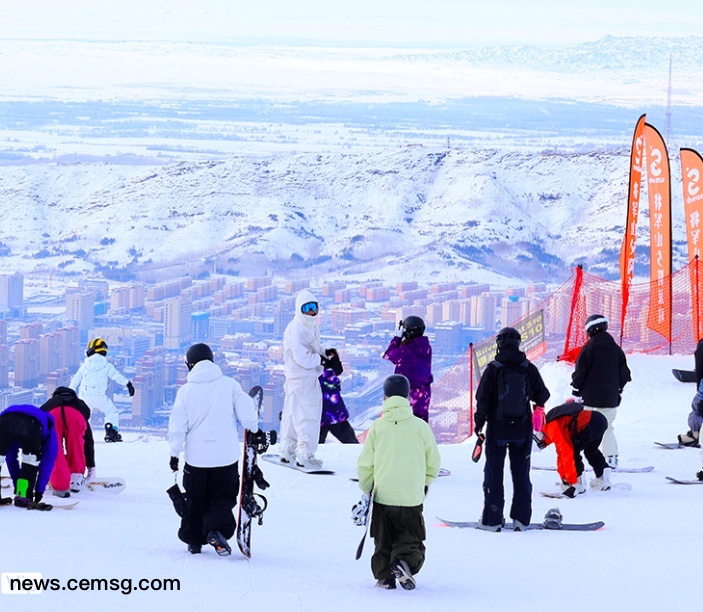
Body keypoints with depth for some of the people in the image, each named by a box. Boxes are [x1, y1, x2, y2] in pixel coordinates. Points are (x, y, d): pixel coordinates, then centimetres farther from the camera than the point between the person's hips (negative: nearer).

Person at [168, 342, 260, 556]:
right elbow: (246, 413, -2)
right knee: (223, 498, 8)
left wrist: (174, 453, 7)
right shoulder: (229, 385, -3)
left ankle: (193, 539, 19)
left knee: (196, 501, 16)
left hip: (196, 457, 1)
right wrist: (254, 431, 17)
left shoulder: (185, 390, -2)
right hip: (226, 456, -1)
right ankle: (218, 530, -16)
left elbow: (177, 426, -1)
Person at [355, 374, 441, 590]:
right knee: (411, 538, 8)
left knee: (383, 540, 15)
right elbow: (433, 462, 4)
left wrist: (366, 492, 15)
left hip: (383, 495, 1)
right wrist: (424, 483, 23)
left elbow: (365, 464, 2)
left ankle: (384, 575, 5)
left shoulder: (377, 427, -2)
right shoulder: (420, 427, -3)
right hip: (412, 497, -1)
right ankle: (405, 561, -18)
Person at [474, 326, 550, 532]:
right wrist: (538, 410, 26)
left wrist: (479, 423, 3)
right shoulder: (529, 368, -1)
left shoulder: (493, 369, -8)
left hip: (497, 430, -2)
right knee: (521, 474, 11)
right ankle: (521, 518, 9)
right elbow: (542, 395, 5)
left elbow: (482, 399, -8)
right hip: (523, 430, 2)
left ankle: (492, 519, 3)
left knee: (494, 474, 4)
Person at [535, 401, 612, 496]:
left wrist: (572, 484, -13)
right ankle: (603, 479, 39)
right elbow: (561, 453, 26)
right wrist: (564, 478, 29)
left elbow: (567, 454, -16)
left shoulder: (554, 428, -12)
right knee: (591, 451, 31)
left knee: (572, 450, -3)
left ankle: (578, 484, -1)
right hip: (601, 420, 10)